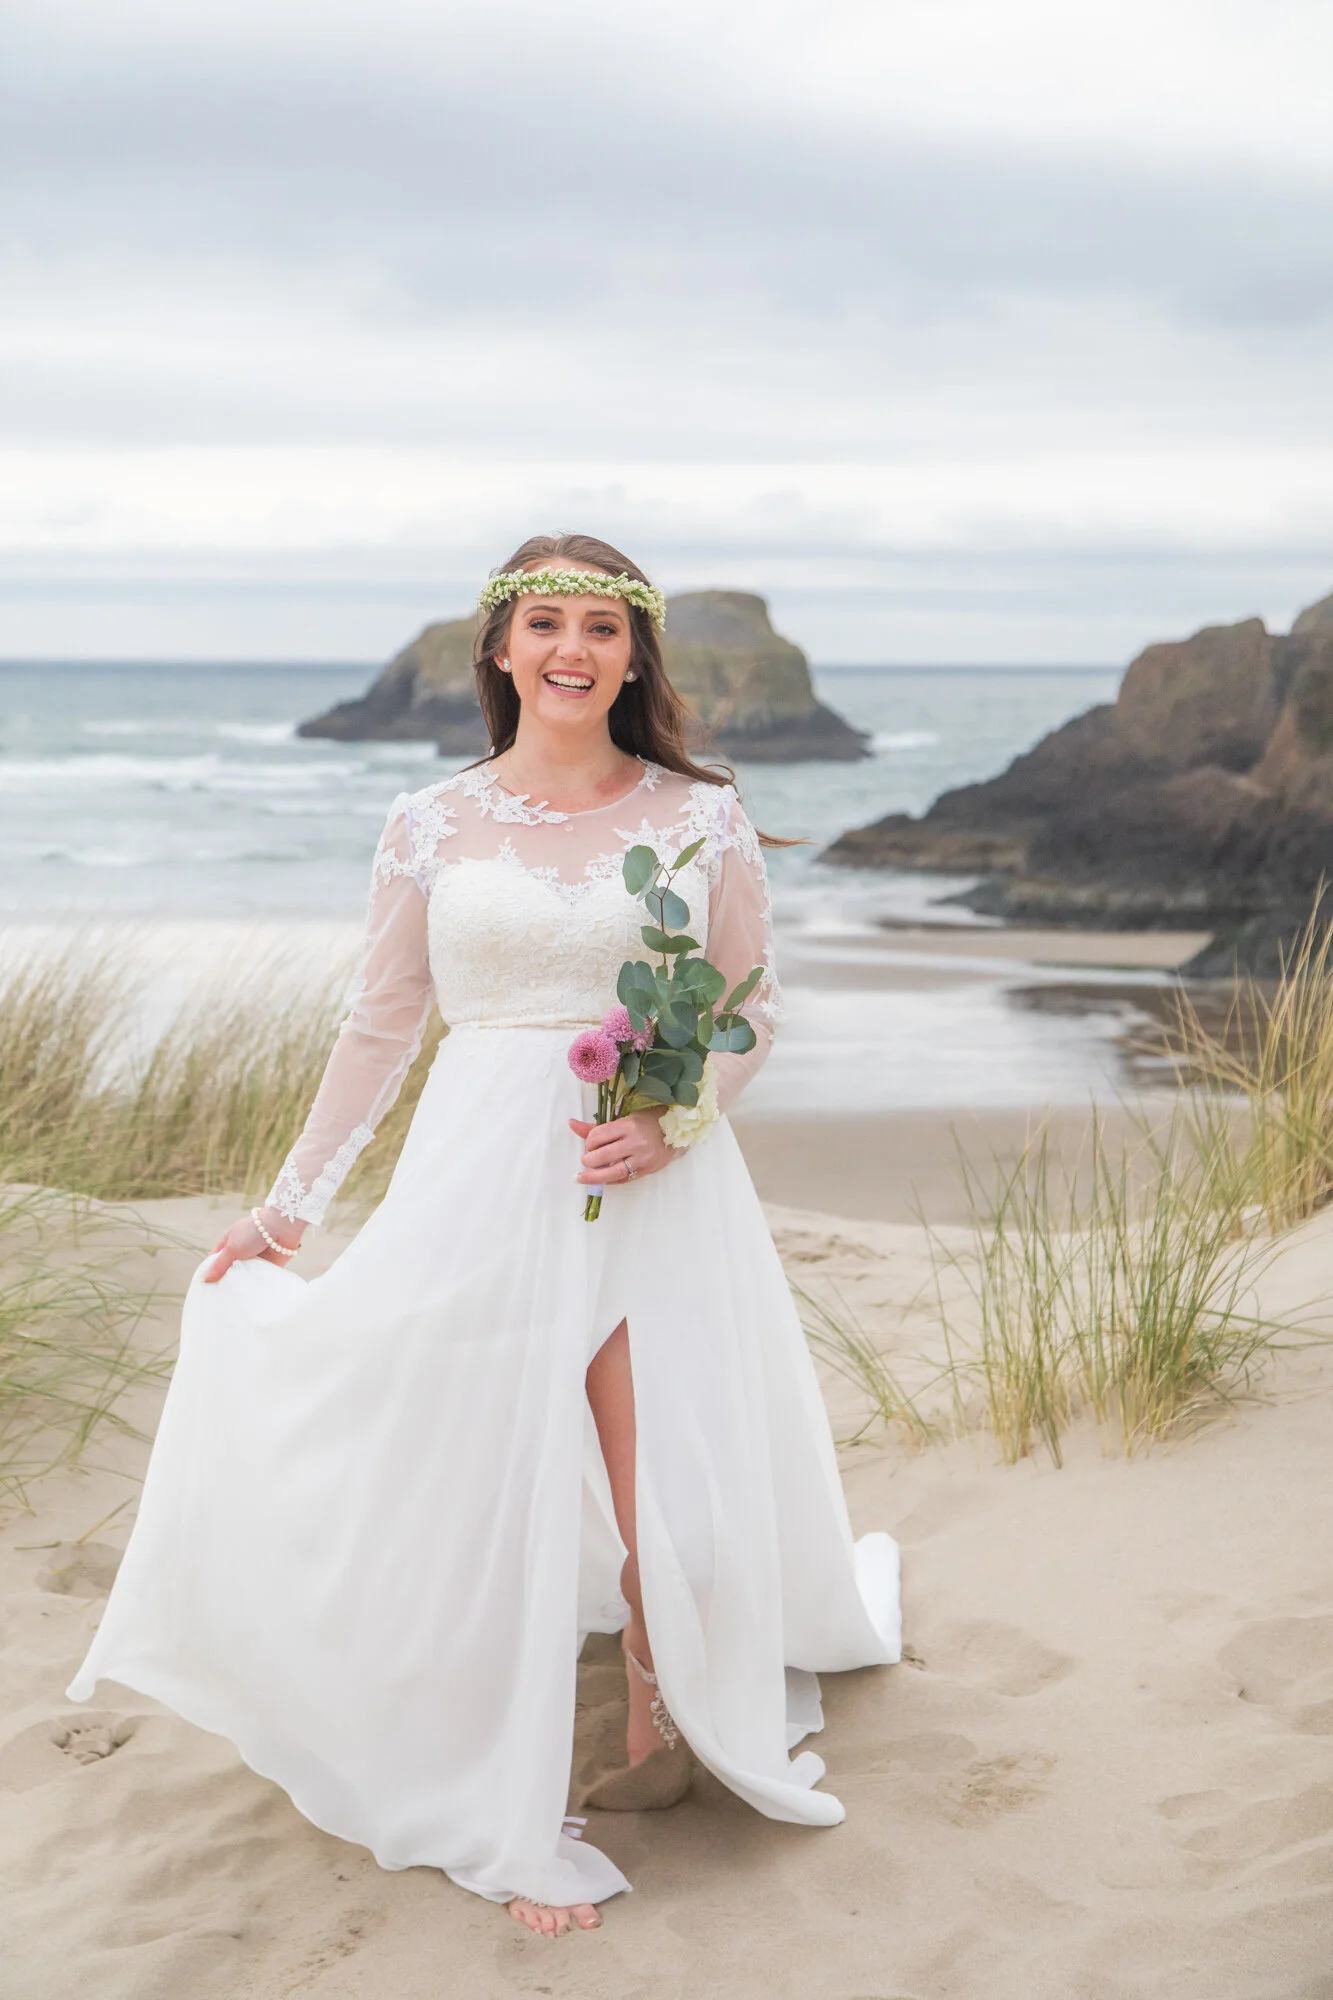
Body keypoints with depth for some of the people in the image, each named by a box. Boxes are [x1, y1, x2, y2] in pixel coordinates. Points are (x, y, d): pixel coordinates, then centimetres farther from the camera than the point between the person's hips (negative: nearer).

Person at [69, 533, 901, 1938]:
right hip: (485, 1177, 0)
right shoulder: (431, 826, 4)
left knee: (666, 1479, 1)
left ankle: (665, 1722, 29)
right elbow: (379, 1029, 11)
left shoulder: (699, 815, 3)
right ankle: (519, 1824, 16)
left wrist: (670, 1123, -11)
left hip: (662, 1179, 0)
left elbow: (754, 1005, 7)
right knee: (495, 1484, 2)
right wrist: (289, 1203, 13)